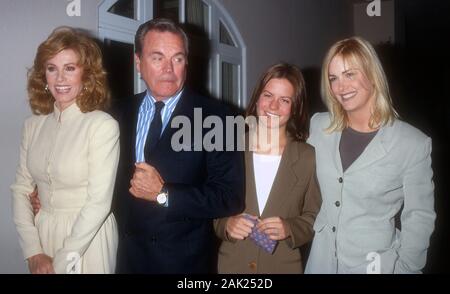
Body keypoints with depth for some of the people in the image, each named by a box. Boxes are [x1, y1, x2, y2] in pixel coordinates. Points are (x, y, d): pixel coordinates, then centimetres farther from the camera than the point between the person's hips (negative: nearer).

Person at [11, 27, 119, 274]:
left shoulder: (103, 125, -17)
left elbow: (99, 203, -18)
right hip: (42, 233, 5)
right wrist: (33, 252, -7)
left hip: (87, 238, -4)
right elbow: (20, 189, 2)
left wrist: (60, 261, -14)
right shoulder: (33, 125, 1)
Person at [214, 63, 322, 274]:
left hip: (284, 266, 0)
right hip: (231, 264, 1)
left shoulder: (308, 158, -7)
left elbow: (314, 218, -1)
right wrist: (226, 224, -16)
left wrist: (289, 229, -18)